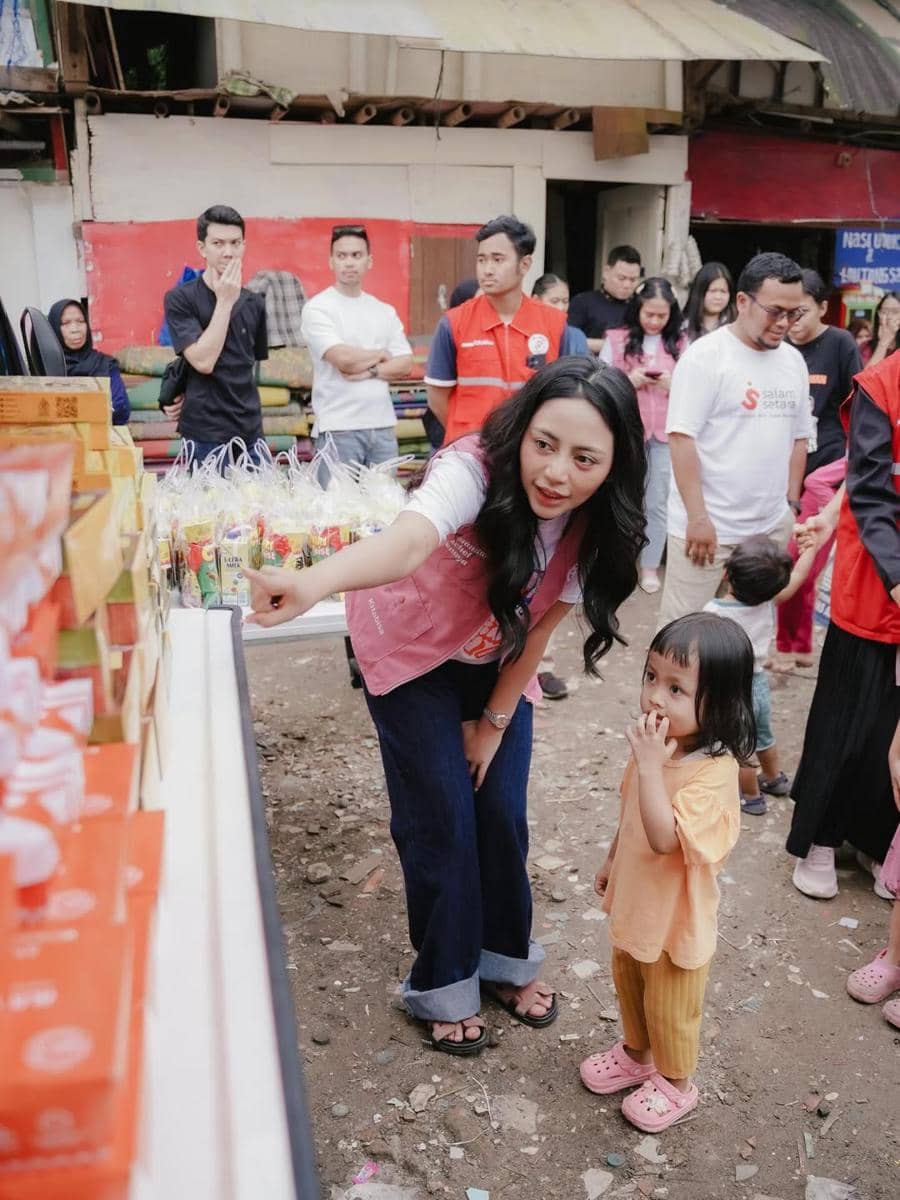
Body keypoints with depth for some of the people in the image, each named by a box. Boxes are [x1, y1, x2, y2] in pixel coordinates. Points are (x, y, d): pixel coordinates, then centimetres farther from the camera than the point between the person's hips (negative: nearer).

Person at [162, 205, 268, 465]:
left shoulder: (254, 304, 9)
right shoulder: (180, 299, -4)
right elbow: (203, 362, -15)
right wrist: (224, 302, -12)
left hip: (250, 433, 5)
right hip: (206, 437, -4)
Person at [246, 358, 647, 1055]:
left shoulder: (596, 524, -22)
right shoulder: (474, 469, -37)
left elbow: (541, 624, -11)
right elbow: (409, 541, -58)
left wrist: (494, 722, -6)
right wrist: (314, 582, -77)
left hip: (495, 660, 4)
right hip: (412, 652, -4)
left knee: (501, 810, 6)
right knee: (441, 818, -2)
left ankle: (506, 957, 33)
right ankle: (445, 984, 22)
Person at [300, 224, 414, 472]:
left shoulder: (385, 311, 15)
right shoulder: (317, 309, -2)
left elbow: (405, 365, 7)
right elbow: (343, 358, -15)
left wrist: (370, 371, -10)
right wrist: (381, 354, 2)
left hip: (383, 427, 5)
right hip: (338, 430, -5)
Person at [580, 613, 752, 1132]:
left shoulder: (714, 771, -34)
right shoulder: (660, 744, -9)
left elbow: (665, 837, -41)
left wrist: (650, 765, -44)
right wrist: (612, 860, 18)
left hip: (677, 917, -7)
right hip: (635, 901, 7)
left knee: (670, 1010, 17)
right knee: (629, 984, 28)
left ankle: (675, 1084, 43)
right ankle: (636, 1054, 54)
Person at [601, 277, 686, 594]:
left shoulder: (680, 344, 2)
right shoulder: (617, 340, -1)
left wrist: (674, 386, -14)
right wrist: (628, 381, -15)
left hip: (666, 432, 1)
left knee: (659, 502, 6)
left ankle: (650, 565, 17)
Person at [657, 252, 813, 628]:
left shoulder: (794, 361, 11)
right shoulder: (705, 356, -9)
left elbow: (798, 438, 18)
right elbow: (681, 437, -14)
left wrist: (791, 504, 14)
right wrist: (698, 517, -17)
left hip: (773, 526, 6)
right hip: (708, 525, -6)